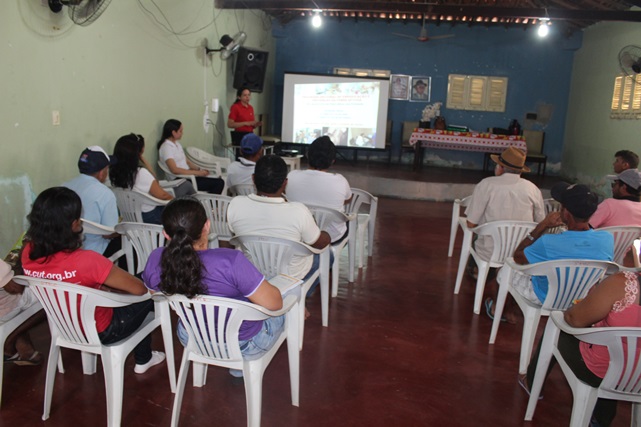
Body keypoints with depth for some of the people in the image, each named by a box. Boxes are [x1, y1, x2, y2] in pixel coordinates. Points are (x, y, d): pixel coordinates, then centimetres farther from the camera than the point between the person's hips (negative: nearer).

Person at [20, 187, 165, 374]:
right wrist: (107, 287, -5)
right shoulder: (85, 261, -37)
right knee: (148, 295, 16)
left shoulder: (28, 253, -17)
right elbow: (138, 289, -25)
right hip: (100, 333, -6)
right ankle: (143, 360, 36)